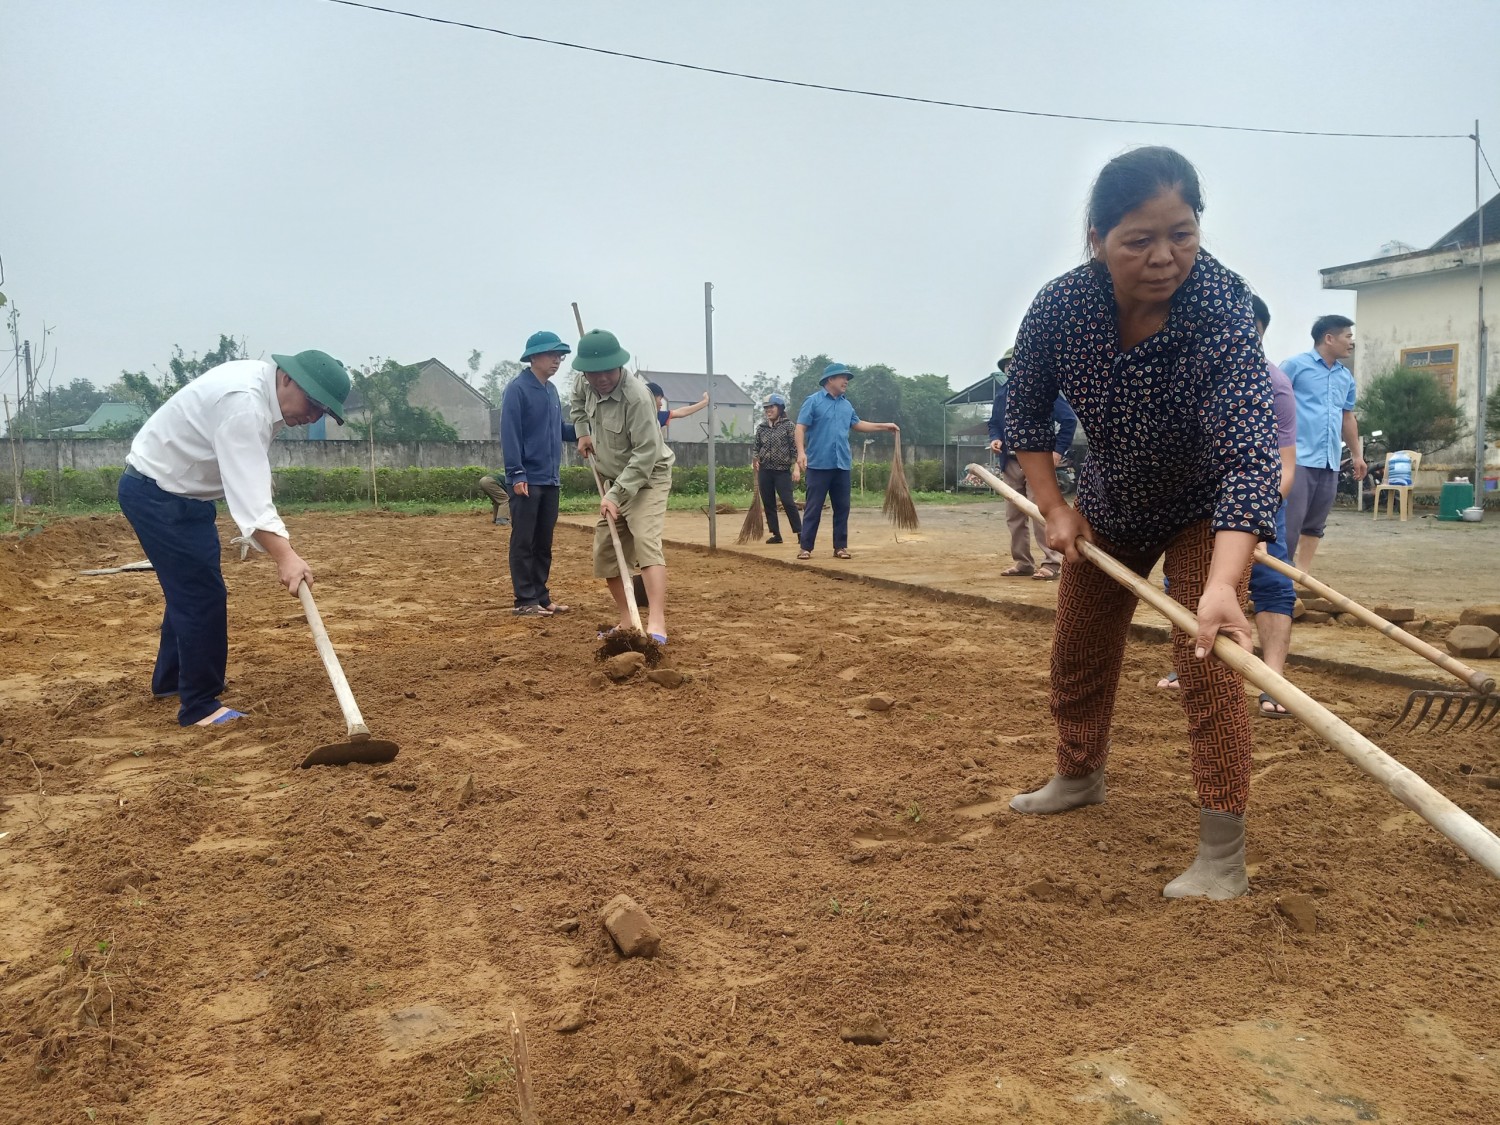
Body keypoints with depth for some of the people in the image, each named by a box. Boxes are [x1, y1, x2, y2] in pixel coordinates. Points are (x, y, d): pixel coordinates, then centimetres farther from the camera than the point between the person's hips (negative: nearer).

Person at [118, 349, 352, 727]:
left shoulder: (263, 392, 2)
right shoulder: (243, 401, -30)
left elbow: (248, 480, 5)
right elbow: (247, 490, -40)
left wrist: (278, 542, -3)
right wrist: (284, 555, -48)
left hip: (180, 491, 11)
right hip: (156, 492, -11)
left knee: (189, 588, 23)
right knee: (204, 595, -9)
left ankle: (169, 679, 41)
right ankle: (199, 706, 3)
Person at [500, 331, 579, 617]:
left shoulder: (551, 390, 15)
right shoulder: (517, 388, -9)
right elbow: (510, 433, -14)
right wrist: (517, 474, -20)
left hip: (550, 480, 8)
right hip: (527, 480, -8)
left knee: (544, 543, 12)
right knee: (524, 542, -2)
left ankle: (541, 597, 19)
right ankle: (525, 601, 2)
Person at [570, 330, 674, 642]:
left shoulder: (636, 396, -29)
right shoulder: (586, 384, -5)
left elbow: (646, 453, -30)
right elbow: (576, 400, 21)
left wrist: (616, 494, -31)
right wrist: (583, 431, 6)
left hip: (647, 477, -8)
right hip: (615, 479, 8)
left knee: (646, 542, -26)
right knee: (605, 552, 8)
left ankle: (657, 625, -36)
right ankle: (628, 621, 18)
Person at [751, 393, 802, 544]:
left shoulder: (788, 425, -2)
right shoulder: (761, 428, 10)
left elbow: (795, 448, -5)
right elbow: (757, 448, 15)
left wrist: (796, 468, -12)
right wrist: (755, 460, -4)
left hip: (783, 470, -5)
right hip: (764, 471, 5)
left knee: (788, 502, -10)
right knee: (768, 504, 5)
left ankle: (799, 533, -5)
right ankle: (776, 534, 12)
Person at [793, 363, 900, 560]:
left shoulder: (847, 405, 16)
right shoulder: (813, 401, -2)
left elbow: (857, 424, 29)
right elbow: (801, 427, -8)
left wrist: (885, 426, 26)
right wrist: (801, 452, -21)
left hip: (843, 465, 6)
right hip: (819, 464, -6)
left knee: (842, 507, 7)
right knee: (813, 507, -4)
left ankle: (840, 547, 14)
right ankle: (805, 547, 0)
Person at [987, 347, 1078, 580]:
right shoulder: (1001, 393, 11)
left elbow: (1069, 419, -7)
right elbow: (994, 423, 20)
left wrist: (1058, 450, -12)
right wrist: (995, 438, -2)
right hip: (1010, 462, 6)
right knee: (1014, 515, 9)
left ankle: (1053, 562, -5)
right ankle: (1022, 561, 18)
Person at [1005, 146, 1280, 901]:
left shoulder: (1222, 315, -35)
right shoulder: (1059, 308, -25)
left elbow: (1249, 458, -45)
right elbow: (1026, 410, -6)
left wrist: (1223, 587, -58)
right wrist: (1053, 506, -13)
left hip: (1205, 508, -4)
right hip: (1109, 503, 4)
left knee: (1206, 660, -16)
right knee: (1076, 650, 15)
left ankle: (1222, 857, -6)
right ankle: (1079, 777, 41)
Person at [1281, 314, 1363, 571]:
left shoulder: (1346, 377, 17)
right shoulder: (1296, 365, -2)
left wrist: (1358, 455, 26)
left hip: (1330, 463, 7)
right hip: (1298, 458, -7)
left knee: (1315, 525, 10)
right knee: (1290, 521, -10)